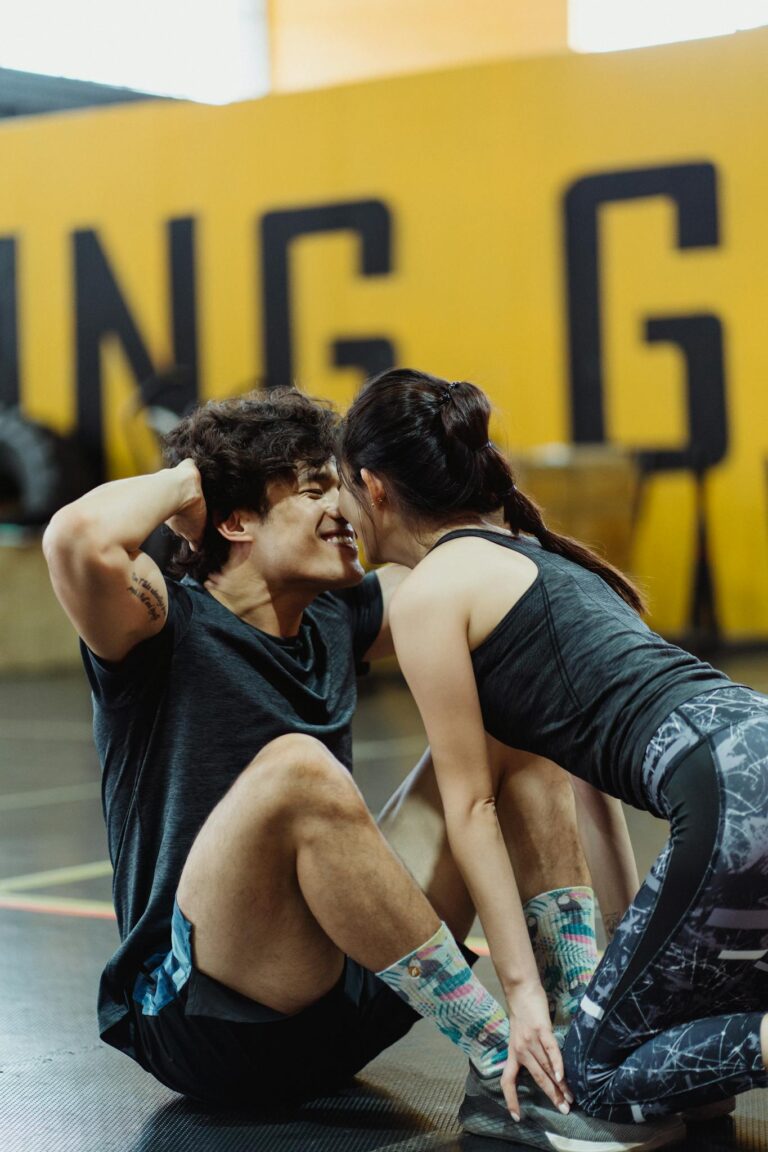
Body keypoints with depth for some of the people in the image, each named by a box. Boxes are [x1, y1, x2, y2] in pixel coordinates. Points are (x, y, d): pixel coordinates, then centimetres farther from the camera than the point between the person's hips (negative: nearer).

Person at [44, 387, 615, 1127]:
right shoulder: (169, 629, -10)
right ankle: (504, 1057, -26)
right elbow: (80, 539, -32)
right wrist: (183, 481, -13)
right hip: (205, 1025, -7)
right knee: (297, 767, -35)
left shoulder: (334, 622, 11)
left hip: (352, 998, 8)